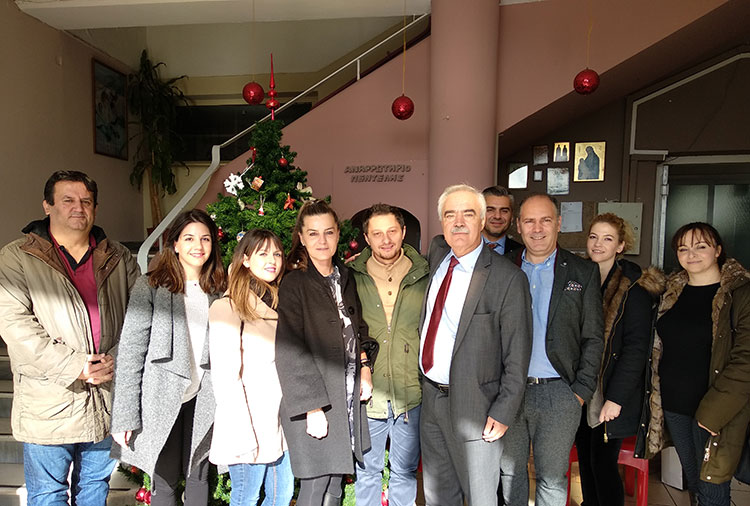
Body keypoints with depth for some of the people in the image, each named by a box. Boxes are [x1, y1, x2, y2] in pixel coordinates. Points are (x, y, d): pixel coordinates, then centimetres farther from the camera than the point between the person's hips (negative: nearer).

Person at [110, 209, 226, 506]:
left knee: (198, 476, 13)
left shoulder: (218, 291, 6)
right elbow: (130, 350, -9)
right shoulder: (150, 287, -7)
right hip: (161, 398, -3)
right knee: (165, 481, 7)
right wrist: (124, 415, -11)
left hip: (202, 400, 4)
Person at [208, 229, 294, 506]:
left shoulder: (278, 304, 12)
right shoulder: (228, 307, -11)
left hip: (280, 421, 7)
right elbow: (225, 377, -15)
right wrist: (242, 435, -18)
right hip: (250, 426, -7)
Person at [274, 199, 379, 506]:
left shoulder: (346, 279, 8)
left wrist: (365, 368, 5)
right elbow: (290, 354, -15)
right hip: (313, 405, -6)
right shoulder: (294, 285, -12)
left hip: (349, 398, 6)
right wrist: (313, 408, -17)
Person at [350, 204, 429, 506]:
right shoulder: (351, 277, -3)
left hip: (410, 395, 1)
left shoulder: (423, 276, -2)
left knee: (405, 470, 19)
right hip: (366, 396, 0)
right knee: (366, 470, 17)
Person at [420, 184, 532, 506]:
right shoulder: (437, 253, 1)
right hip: (430, 397, 6)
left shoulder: (508, 277, -17)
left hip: (474, 407, -6)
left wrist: (503, 413, -15)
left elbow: (517, 354, -15)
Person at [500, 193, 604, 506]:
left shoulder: (583, 273, 1)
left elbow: (593, 339, 1)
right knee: (510, 471, 15)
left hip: (558, 392, -1)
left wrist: (581, 392, -5)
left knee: (552, 478, 9)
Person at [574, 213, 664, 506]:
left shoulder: (633, 286, -10)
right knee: (585, 458, 15)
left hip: (611, 394, -5)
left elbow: (636, 346, -13)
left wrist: (616, 397, -16)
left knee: (603, 463, 2)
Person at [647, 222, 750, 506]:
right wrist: (657, 395, 6)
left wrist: (712, 411, -18)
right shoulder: (673, 291, 7)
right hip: (672, 405, 5)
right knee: (692, 481, 18)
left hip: (715, 411, -5)